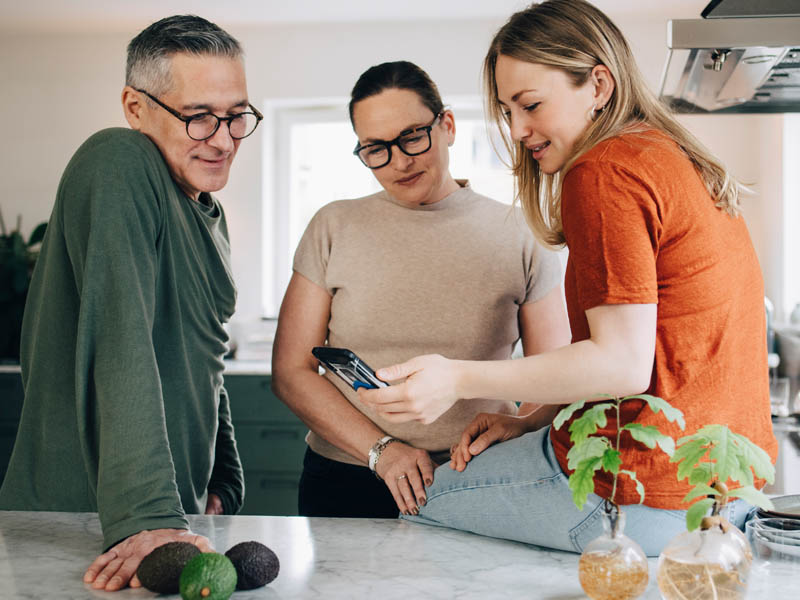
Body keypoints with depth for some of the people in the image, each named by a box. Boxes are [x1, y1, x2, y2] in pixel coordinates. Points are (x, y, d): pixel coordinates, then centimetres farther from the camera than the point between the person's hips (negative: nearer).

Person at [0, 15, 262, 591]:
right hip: (76, 519, -8)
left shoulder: (209, 214, 13)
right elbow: (122, 346, -27)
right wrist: (148, 516, -33)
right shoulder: (120, 166, -16)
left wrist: (223, 485, 13)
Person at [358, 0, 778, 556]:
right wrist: (534, 421, 10)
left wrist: (461, 380, -23)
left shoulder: (603, 172, -16)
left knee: (423, 499, 8)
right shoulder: (689, 165, 14)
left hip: (645, 499, -10)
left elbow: (624, 364, -22)